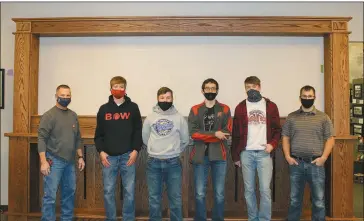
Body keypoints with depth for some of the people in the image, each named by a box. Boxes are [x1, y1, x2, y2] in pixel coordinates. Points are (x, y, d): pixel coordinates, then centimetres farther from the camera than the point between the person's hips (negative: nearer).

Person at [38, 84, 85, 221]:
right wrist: (43, 161, -18)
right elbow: (41, 139, -13)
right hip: (54, 161, -6)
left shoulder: (73, 115, 11)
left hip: (70, 162, 6)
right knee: (50, 196, -3)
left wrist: (80, 157, 12)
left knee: (69, 193, 15)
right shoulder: (49, 115, -8)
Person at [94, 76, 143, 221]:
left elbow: (139, 131, 1)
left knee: (129, 191, 3)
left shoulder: (133, 108, 3)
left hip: (127, 155, -1)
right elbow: (98, 134, 7)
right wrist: (101, 151, -4)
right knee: (108, 191, 7)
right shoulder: (104, 109, 7)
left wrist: (135, 150, -8)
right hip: (109, 156, 1)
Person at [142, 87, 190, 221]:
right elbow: (145, 139, 11)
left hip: (173, 162, -1)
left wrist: (174, 151, 10)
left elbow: (185, 140, 7)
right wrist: (154, 150, 11)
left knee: (175, 198, 8)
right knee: (154, 198, 10)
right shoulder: (150, 118, 2)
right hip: (154, 162, 1)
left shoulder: (179, 118, 0)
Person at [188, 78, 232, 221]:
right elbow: (193, 133, -7)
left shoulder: (225, 109, 6)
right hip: (200, 155, 0)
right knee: (199, 194, 4)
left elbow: (227, 132, -5)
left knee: (219, 194, 7)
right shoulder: (195, 110, 5)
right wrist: (215, 134, -15)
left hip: (219, 156, 0)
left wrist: (204, 136, -11)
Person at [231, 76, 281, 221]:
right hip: (246, 153, 1)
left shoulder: (271, 106, 6)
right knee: (249, 190, 8)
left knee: (265, 189, -1)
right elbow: (236, 134, 6)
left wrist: (272, 144, -10)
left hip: (264, 153, -1)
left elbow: (277, 129, 8)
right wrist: (235, 155, 4)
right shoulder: (240, 107, 6)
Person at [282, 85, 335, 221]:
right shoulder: (291, 117, 7)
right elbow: (285, 138, 6)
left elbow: (330, 139, 1)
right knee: (295, 199, 11)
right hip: (296, 163, 1)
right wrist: (287, 156, -4)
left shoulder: (323, 117, 4)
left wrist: (323, 157, -9)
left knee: (318, 200, 6)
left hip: (316, 163, -1)